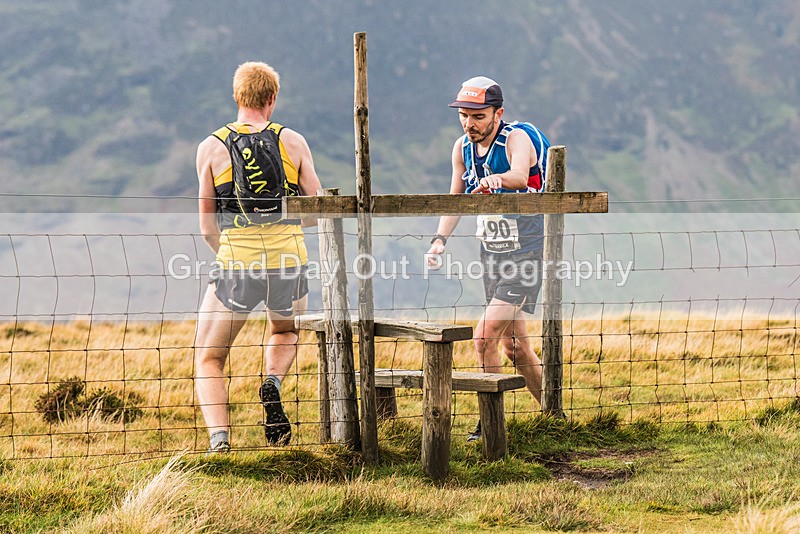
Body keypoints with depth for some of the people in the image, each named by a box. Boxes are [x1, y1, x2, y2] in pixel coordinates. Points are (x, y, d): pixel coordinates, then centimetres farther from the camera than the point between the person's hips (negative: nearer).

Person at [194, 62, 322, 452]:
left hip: (235, 265, -1)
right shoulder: (293, 142, 4)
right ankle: (273, 382, 2)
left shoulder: (211, 147, 3)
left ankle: (218, 435, -12)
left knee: (208, 360, 12)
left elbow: (207, 226, 4)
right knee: (285, 332, 33)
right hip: (290, 260, 2)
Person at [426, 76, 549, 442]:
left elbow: (520, 176, -39)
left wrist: (499, 178, -61)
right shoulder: (463, 147, 3)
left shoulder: (517, 138, -18)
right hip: (491, 255, 7)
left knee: (485, 337, -17)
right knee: (514, 344, 11)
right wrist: (440, 239, -6)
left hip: (526, 254, -7)